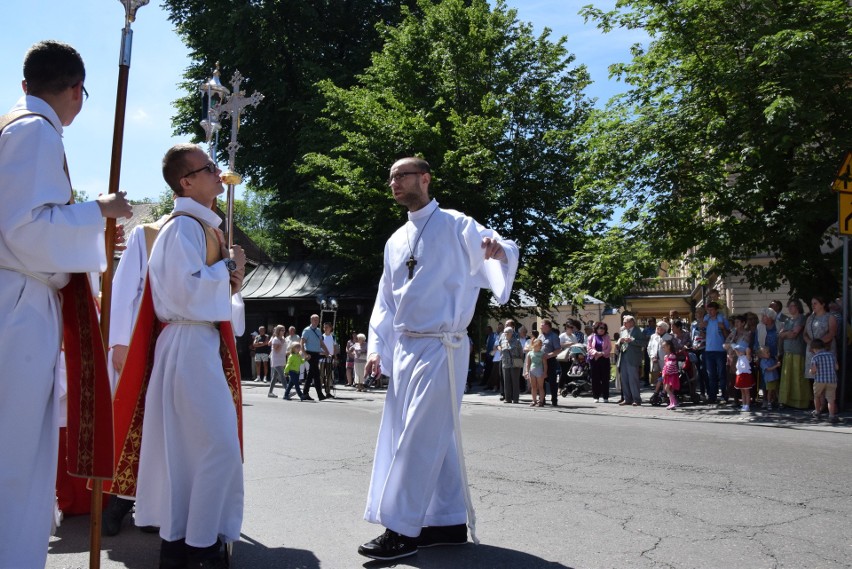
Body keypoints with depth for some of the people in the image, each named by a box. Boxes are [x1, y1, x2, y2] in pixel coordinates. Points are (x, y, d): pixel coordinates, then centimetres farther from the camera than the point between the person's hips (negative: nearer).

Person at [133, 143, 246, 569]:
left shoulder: (202, 226, 17)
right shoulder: (185, 226, -13)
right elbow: (187, 290, -24)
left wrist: (230, 282, 6)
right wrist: (229, 266, -11)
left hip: (201, 344, 10)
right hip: (190, 345, -10)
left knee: (190, 445, 14)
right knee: (218, 446, -9)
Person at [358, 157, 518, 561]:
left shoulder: (455, 226, -4)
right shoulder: (395, 241, 17)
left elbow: (503, 250, -14)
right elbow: (385, 300, 18)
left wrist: (500, 250, -38)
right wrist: (377, 347, 8)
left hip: (440, 347, -7)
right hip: (404, 349, 7)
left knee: (418, 439, -7)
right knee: (436, 439, 11)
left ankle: (402, 530, 0)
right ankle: (449, 522, 21)